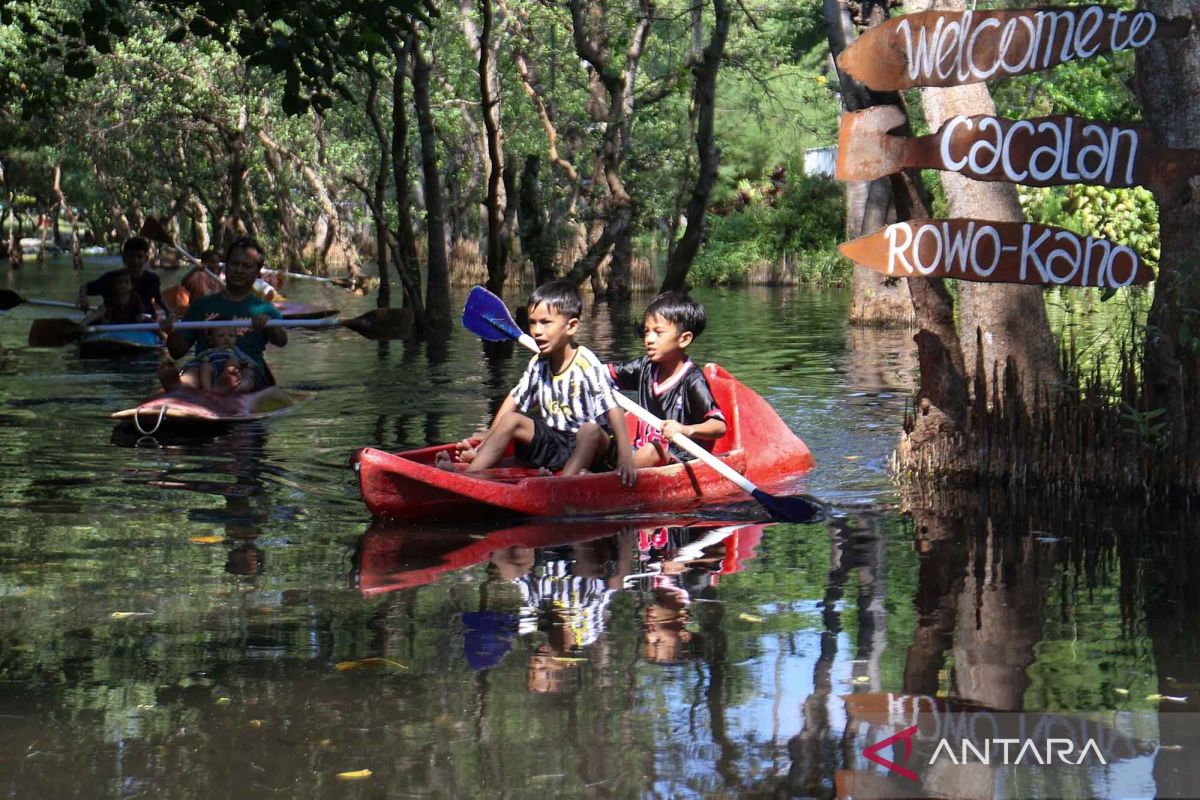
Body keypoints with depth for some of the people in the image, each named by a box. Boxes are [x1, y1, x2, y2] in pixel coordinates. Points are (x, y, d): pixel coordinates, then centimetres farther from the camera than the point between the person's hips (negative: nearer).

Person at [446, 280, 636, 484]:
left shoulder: (586, 364, -16)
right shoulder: (538, 364, 5)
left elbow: (613, 408, -24)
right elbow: (515, 399, 19)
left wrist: (625, 455, -35)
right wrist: (490, 434, 12)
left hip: (588, 448, -6)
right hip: (553, 445, 6)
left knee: (591, 430, -36)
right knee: (511, 420, -6)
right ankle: (469, 475, -18)